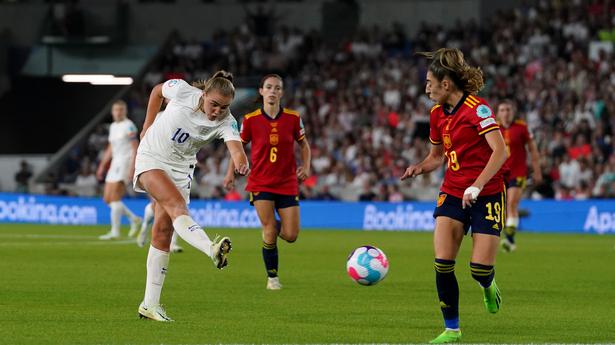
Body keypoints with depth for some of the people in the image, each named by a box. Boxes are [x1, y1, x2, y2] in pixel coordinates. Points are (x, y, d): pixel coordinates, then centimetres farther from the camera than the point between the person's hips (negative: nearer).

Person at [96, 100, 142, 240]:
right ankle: (134, 219, 18)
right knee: (107, 199, 6)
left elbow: (135, 148, -13)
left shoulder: (129, 126, -9)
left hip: (125, 163, -9)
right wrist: (102, 166, 22)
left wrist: (132, 169, -20)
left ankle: (115, 232, -11)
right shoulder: (113, 127, 16)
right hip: (115, 164, 9)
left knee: (114, 197, -14)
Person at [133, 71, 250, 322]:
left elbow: (235, 146, -38)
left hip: (180, 167, 3)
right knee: (177, 205, -28)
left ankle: (150, 304, 3)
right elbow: (157, 91, 4)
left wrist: (242, 163, -60)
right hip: (151, 158, -3)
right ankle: (212, 250, -55)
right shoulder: (182, 91, -19)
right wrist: (148, 127, 6)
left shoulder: (226, 122, -18)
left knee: (163, 230, -2)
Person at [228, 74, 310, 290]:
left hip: (287, 183, 2)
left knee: (291, 236, -3)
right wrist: (231, 172, 0)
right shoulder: (251, 119, -5)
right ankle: (272, 277, 9)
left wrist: (305, 167, -4)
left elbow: (303, 144, 12)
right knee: (269, 235, -10)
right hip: (260, 183, -2)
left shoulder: (292, 118, -2)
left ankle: (276, 227, 33)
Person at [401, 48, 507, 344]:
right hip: (452, 194, 6)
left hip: (486, 194, -6)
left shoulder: (477, 109, -16)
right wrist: (420, 167, 0)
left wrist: (476, 187, -30)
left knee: (480, 269, -11)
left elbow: (500, 151, -24)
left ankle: (488, 286, 28)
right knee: (442, 263, -12)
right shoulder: (438, 113, 7)